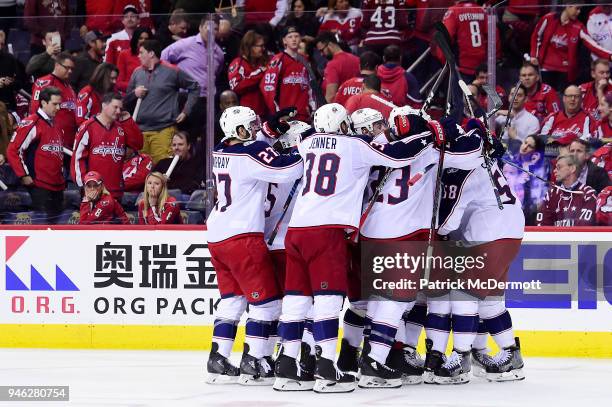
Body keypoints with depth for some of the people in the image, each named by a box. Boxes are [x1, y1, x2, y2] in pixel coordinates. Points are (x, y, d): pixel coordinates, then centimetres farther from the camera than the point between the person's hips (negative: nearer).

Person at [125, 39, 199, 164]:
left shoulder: (171, 71, 2)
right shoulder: (137, 73, 14)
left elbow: (194, 88, 9)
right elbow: (126, 100, 22)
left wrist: (186, 111, 3)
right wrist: (134, 94, 0)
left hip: (163, 130, -4)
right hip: (140, 130, 4)